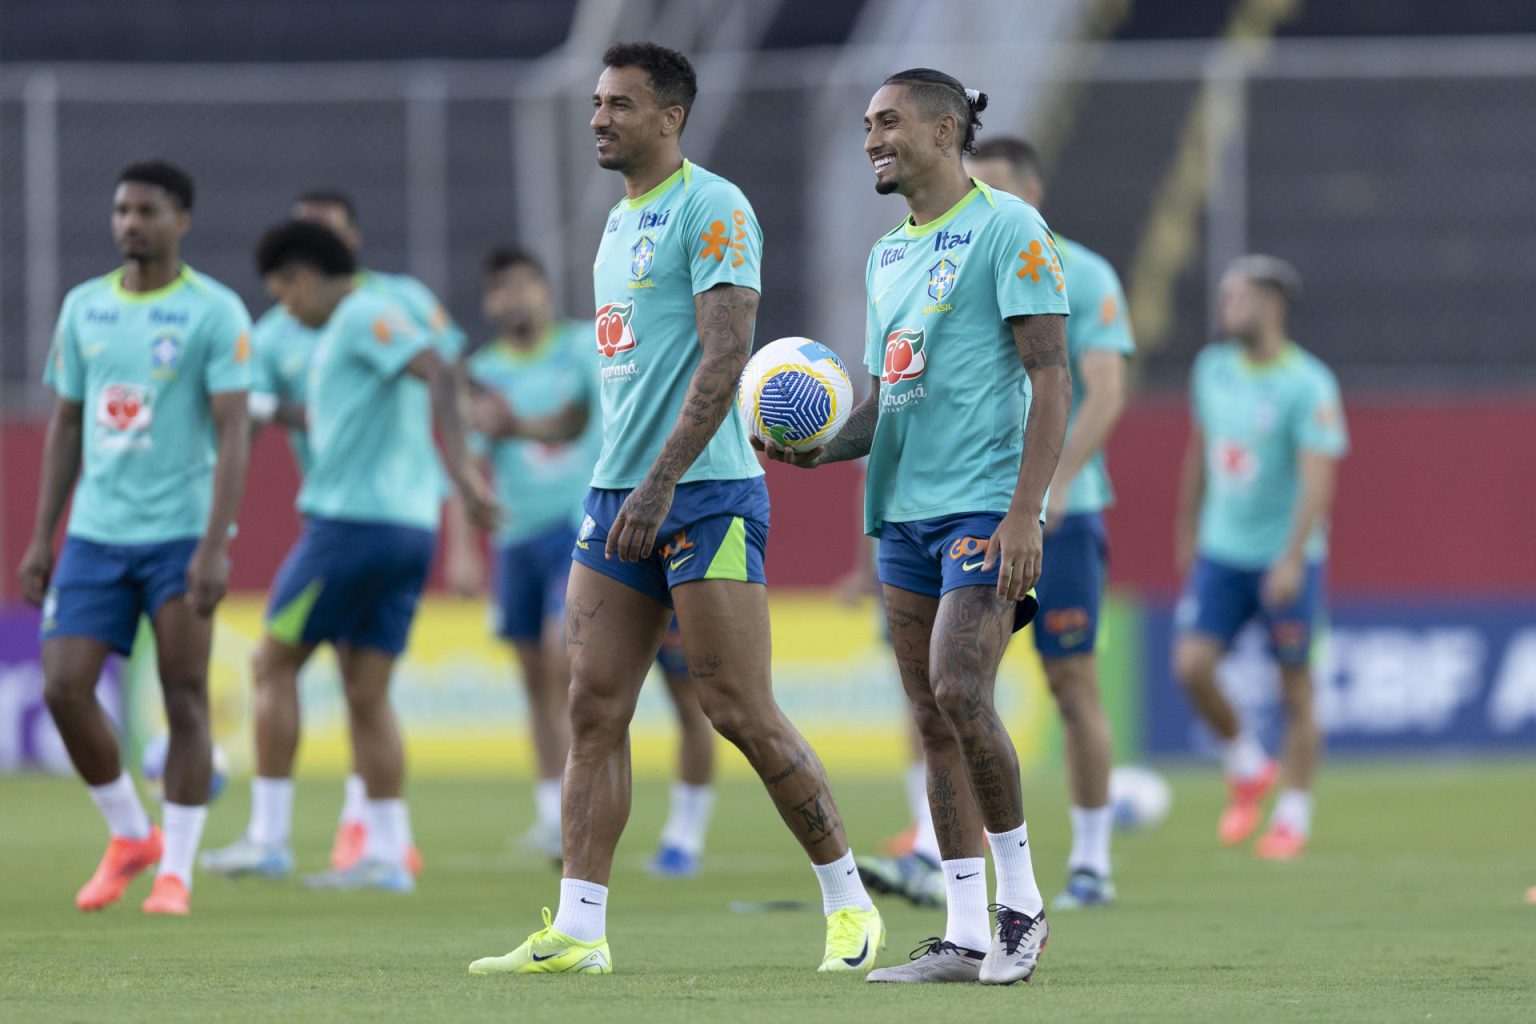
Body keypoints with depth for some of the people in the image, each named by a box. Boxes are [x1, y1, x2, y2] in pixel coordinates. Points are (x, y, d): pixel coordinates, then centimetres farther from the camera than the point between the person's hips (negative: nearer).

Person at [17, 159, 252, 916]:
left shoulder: (214, 312, -5)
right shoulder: (84, 307, 11)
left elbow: (234, 432, -9)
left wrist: (215, 546, -18)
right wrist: (41, 537, 12)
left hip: (181, 533, -5)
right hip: (96, 534, 5)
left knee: (184, 699, -3)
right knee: (64, 689, -4)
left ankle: (175, 871, 5)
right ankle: (128, 837, 16)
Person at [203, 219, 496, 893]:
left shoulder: (360, 318, -10)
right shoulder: (378, 321, 19)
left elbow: (436, 371, -24)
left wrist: (460, 465, -33)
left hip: (352, 522, -9)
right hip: (410, 527, 9)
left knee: (274, 666, 1)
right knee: (366, 693, 8)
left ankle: (269, 839, -1)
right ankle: (386, 855, 4)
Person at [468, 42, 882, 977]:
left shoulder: (712, 209, -9)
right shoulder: (621, 220, 18)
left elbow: (724, 357, -18)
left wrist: (660, 485, -23)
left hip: (705, 492, -8)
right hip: (619, 494, 8)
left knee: (743, 714, -7)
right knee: (594, 708, 1)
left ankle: (850, 903, 4)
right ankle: (578, 929, 0)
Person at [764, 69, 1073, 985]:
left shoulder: (1007, 228, -6)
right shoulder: (890, 254, 18)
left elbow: (1051, 378, -11)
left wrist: (1024, 511, -19)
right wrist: (818, 448, 5)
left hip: (986, 505, -8)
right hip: (907, 511, 8)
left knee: (959, 693, -19)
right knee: (934, 718, 4)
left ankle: (1021, 900, -5)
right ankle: (968, 936, 6)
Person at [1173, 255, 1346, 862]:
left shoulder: (1307, 386, -13)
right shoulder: (1212, 369, 6)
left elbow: (1317, 479, -19)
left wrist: (1292, 559, -28)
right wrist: (1188, 530, 25)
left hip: (1286, 559, -5)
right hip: (1221, 554, 5)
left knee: (1295, 687, 1)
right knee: (1191, 665, -10)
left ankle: (1293, 817, 13)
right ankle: (1246, 769, 14)